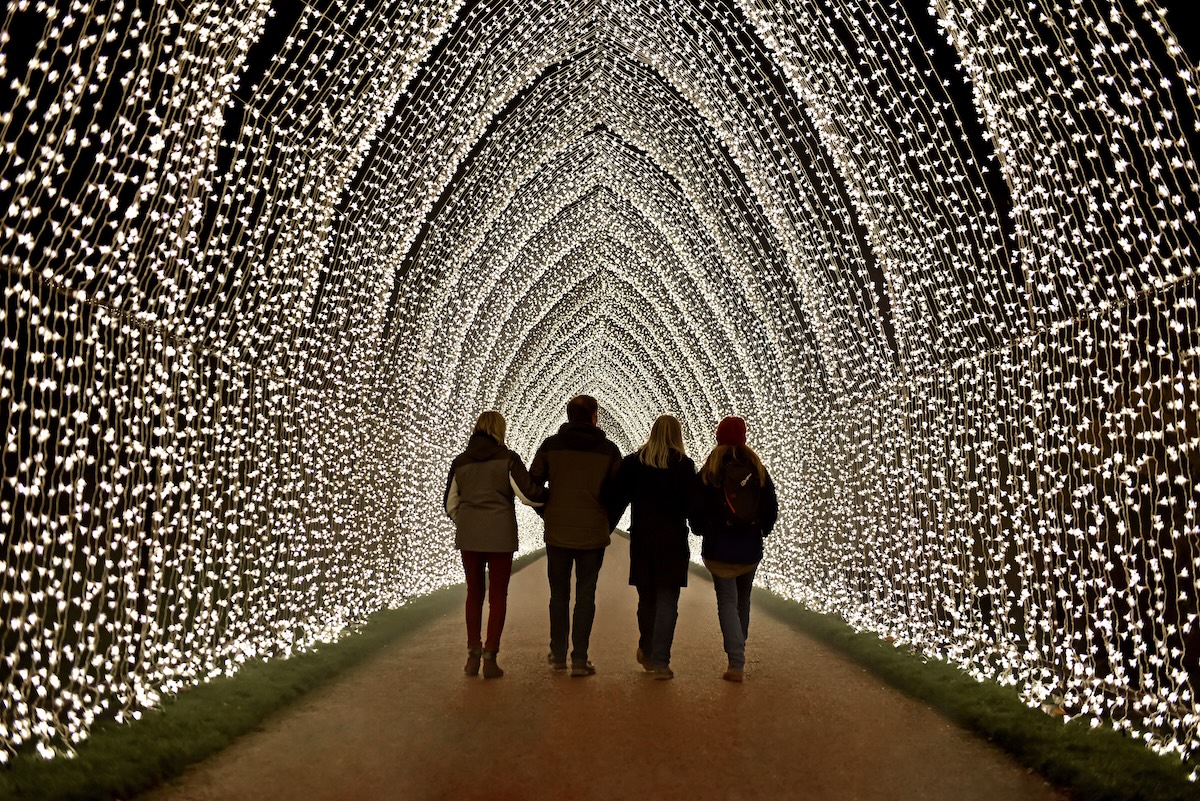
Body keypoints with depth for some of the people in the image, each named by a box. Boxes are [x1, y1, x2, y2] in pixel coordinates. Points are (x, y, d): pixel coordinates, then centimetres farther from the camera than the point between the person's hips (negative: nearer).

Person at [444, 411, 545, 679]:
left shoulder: (460, 461, 7)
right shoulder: (507, 459, -5)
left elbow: (450, 503, 12)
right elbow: (527, 494, -12)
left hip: (468, 536, 3)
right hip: (500, 536, -3)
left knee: (474, 593, 15)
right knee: (498, 595, 7)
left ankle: (473, 655, 16)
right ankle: (490, 657, 6)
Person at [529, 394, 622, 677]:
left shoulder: (550, 446, -1)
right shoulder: (608, 450, -2)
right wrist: (607, 525, 9)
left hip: (557, 533, 1)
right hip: (593, 534, -1)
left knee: (559, 595, 14)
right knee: (585, 597, 7)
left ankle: (558, 654, 23)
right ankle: (579, 659, 8)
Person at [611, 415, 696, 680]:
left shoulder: (632, 462, 0)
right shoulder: (685, 465, -6)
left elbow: (618, 500, 1)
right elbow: (691, 505, -5)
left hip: (641, 539, 3)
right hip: (673, 540, -2)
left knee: (646, 598, 17)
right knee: (667, 600, 2)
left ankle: (647, 651, 29)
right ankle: (660, 661, -2)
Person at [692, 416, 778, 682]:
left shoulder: (709, 471, -7)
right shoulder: (758, 470, 0)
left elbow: (696, 509, -6)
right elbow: (772, 507, 4)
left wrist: (702, 531, 11)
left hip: (719, 548, -3)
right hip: (750, 548, 3)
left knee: (727, 601, 0)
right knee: (743, 599, 19)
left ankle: (736, 663, -8)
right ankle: (739, 653, 32)